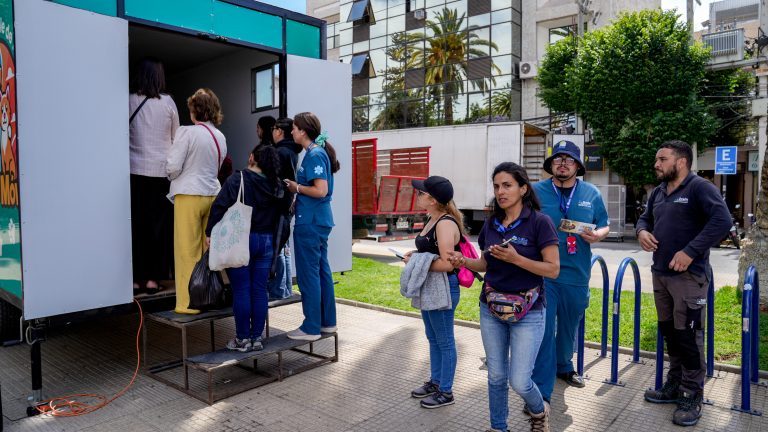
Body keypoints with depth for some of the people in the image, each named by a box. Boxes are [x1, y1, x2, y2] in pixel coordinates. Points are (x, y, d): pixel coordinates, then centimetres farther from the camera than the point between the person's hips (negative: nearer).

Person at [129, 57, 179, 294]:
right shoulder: (168, 102, -2)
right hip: (162, 170, -1)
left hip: (135, 170, 1)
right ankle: (152, 278, 8)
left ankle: (136, 279, 9)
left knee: (137, 224, 6)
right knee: (159, 224, 6)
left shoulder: (130, 101, -2)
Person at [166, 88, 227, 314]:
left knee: (188, 251, 1)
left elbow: (173, 167, -10)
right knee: (208, 249, 13)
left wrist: (172, 177, 11)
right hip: (212, 194, 6)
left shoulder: (187, 132, -10)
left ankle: (189, 302, 5)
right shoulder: (220, 137, 10)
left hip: (189, 195, -6)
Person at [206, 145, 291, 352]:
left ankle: (243, 339, 9)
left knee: (241, 290, 3)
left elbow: (219, 206, -13)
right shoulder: (277, 186, 5)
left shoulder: (238, 179, -9)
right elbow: (284, 209, 13)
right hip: (266, 241, 4)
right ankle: (257, 337, 15)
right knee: (259, 290, 9)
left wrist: (210, 232, -8)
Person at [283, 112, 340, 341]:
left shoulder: (314, 155, -15)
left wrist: (296, 187, -9)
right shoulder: (318, 152, 14)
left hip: (310, 222, -10)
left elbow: (320, 190, -22)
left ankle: (311, 328, 7)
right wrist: (297, 187, 9)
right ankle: (328, 322, 24)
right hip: (320, 220, 10)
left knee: (308, 274, -2)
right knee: (321, 271, 15)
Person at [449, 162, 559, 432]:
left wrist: (516, 258, -25)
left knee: (519, 381, -2)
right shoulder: (491, 224, 4)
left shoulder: (539, 222, -12)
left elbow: (553, 269, -13)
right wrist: (465, 262, -7)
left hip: (528, 312, -4)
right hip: (491, 310, 5)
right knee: (496, 375, 12)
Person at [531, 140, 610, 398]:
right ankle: (541, 392, 1)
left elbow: (604, 226, 12)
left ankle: (563, 366, 45)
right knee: (544, 329, -6)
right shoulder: (536, 191, -2)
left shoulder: (591, 193, 6)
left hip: (577, 274, 4)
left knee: (569, 326, 21)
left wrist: (598, 235, -10)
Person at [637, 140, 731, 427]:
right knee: (669, 331, 16)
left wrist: (690, 252, -26)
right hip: (660, 274, 8)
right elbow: (645, 218, 26)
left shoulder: (700, 188, -11)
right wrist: (642, 231, 2)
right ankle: (674, 385, 30)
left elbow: (722, 221, -23)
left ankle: (692, 396, 10)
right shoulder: (658, 192, 13)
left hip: (689, 275, -8)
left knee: (688, 335, -3)